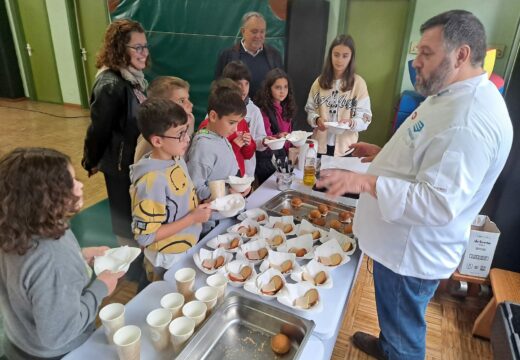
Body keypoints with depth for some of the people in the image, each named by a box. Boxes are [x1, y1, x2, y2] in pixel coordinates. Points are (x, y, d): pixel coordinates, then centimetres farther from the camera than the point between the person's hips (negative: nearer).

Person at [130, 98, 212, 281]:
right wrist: (193, 218, -25)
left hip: (189, 250, 7)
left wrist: (200, 207, -6)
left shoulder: (176, 159, -5)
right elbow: (145, 237, -27)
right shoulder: (151, 180, -30)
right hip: (168, 263, -7)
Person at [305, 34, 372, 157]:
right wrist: (317, 120, -17)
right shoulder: (320, 81, 2)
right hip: (320, 144, 2)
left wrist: (351, 122, -27)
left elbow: (365, 118, -7)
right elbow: (310, 110, 5)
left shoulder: (359, 83, -6)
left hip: (344, 147, -2)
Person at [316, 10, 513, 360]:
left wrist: (366, 182, -36)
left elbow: (438, 203, -34)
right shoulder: (452, 95, 7)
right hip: (401, 241, 10)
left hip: (412, 252, -10)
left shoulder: (470, 121, -29)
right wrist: (383, 153, 9)